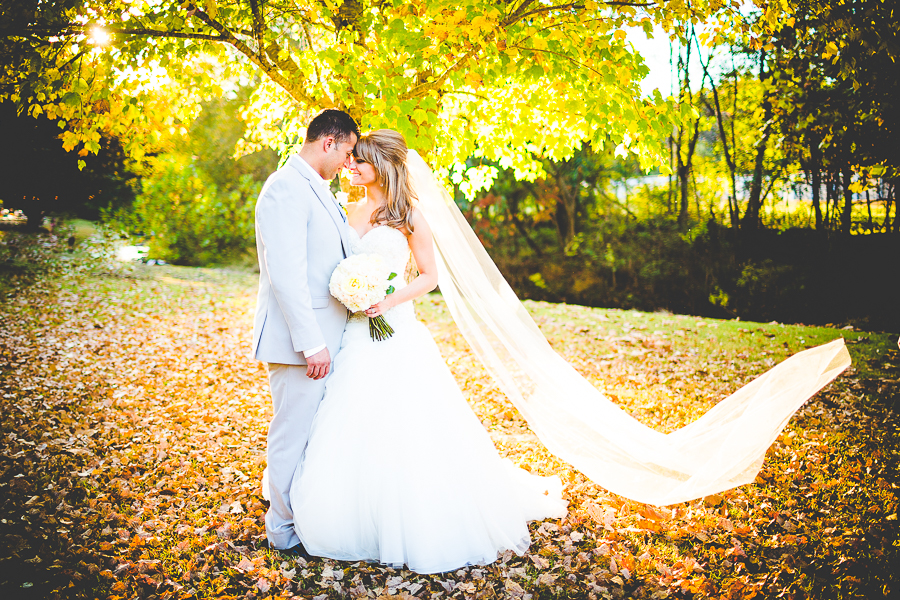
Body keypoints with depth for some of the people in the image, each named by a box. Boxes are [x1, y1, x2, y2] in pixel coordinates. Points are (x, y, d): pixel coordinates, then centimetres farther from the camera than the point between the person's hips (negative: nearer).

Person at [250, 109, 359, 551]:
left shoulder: (316, 189, 16)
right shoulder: (287, 188, -16)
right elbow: (286, 274, -23)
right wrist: (311, 343, -23)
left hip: (321, 336, 10)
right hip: (298, 338, -10)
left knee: (316, 431, 20)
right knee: (294, 432, 3)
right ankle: (285, 528, 18)